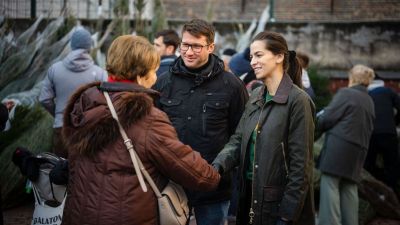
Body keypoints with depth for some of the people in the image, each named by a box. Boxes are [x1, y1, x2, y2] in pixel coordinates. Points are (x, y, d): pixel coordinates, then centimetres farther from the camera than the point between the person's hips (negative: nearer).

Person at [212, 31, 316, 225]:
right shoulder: (255, 96, 9)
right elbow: (238, 140, 5)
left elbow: (301, 163, -16)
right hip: (251, 195, 7)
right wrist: (218, 165, -15)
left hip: (279, 201, -7)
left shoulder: (297, 100, -14)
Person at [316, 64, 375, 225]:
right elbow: (367, 129, 19)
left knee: (330, 186, -7)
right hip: (358, 151, 7)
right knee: (349, 188, 11)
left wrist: (317, 125, 12)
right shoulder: (369, 101, 17)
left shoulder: (345, 93, -5)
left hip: (338, 147, -7)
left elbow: (327, 118, -9)